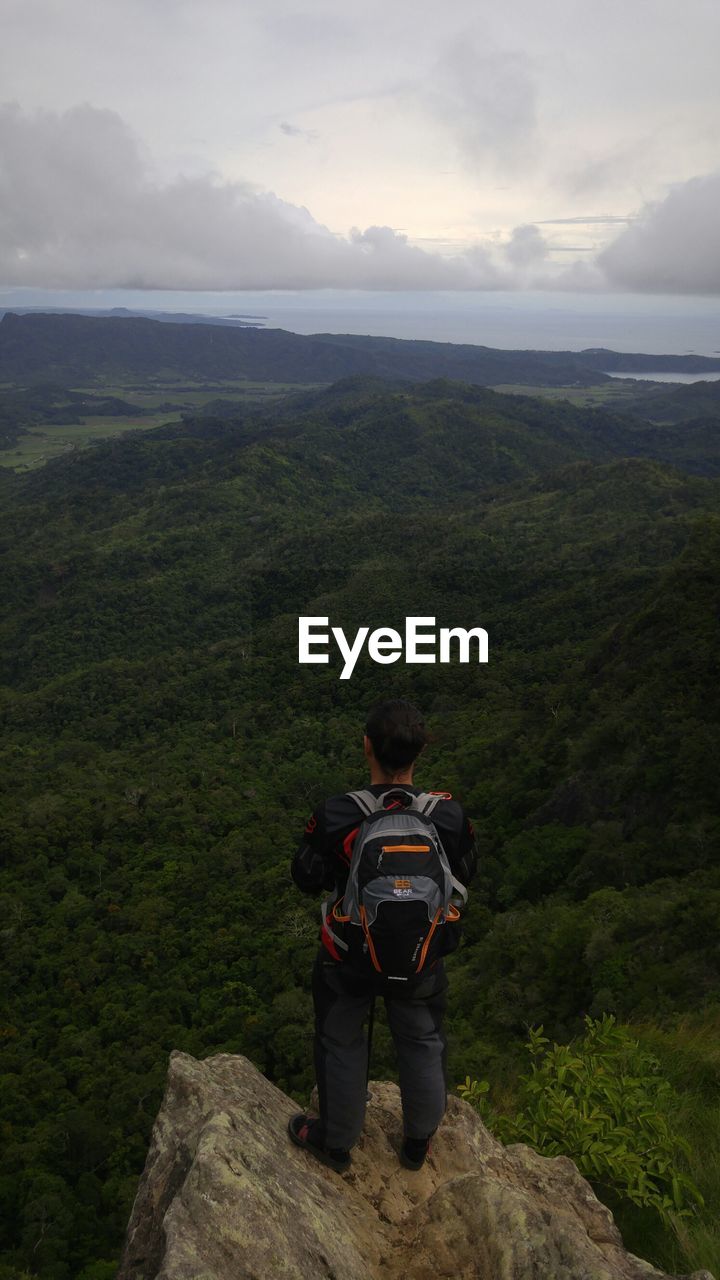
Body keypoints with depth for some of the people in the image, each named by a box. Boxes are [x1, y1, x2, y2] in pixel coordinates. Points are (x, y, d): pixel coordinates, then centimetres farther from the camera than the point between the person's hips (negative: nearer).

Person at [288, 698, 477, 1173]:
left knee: (342, 1045, 23)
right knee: (422, 1044, 26)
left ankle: (336, 1143, 46)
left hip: (349, 958, -1)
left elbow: (307, 878, -13)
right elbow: (466, 873, -4)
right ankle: (419, 1142, 49)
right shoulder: (450, 815, -23)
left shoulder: (336, 816, -29)